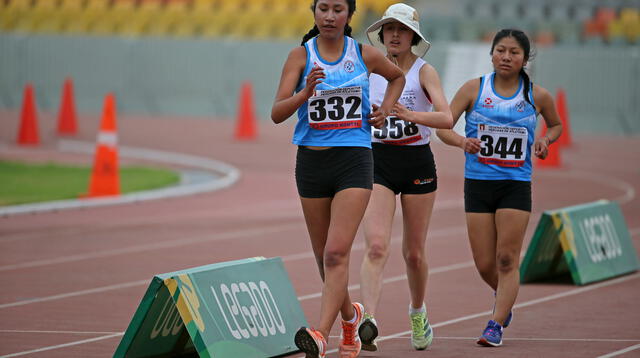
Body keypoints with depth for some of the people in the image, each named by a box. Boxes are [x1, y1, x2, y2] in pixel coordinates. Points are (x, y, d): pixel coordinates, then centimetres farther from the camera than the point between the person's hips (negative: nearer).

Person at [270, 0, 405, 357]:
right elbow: (277, 113, -8)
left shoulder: (366, 55, 4)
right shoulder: (301, 56, 0)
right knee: (325, 256, 12)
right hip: (312, 162, 2)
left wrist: (385, 109, 9)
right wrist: (306, 92, -25)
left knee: (337, 252, -17)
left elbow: (398, 76, 26)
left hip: (354, 160, -2)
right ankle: (349, 314, 39)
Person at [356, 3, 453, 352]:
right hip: (378, 163, 1)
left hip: (417, 163, -1)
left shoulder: (424, 71, -5)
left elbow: (446, 118, -20)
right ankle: (369, 321, -30)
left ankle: (417, 312, 36)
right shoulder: (369, 70, 4)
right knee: (376, 246, -18)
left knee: (414, 253, 10)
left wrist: (410, 114, -33)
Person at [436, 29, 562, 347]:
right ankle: (505, 299, 35)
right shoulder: (474, 89, -1)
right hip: (478, 185, 1)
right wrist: (461, 141, -25)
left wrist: (546, 140, -3)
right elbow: (443, 126, -4)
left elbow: (556, 125, 20)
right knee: (485, 264, 4)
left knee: (507, 260, -8)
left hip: (516, 185, -1)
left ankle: (496, 326, -4)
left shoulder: (537, 96, 1)